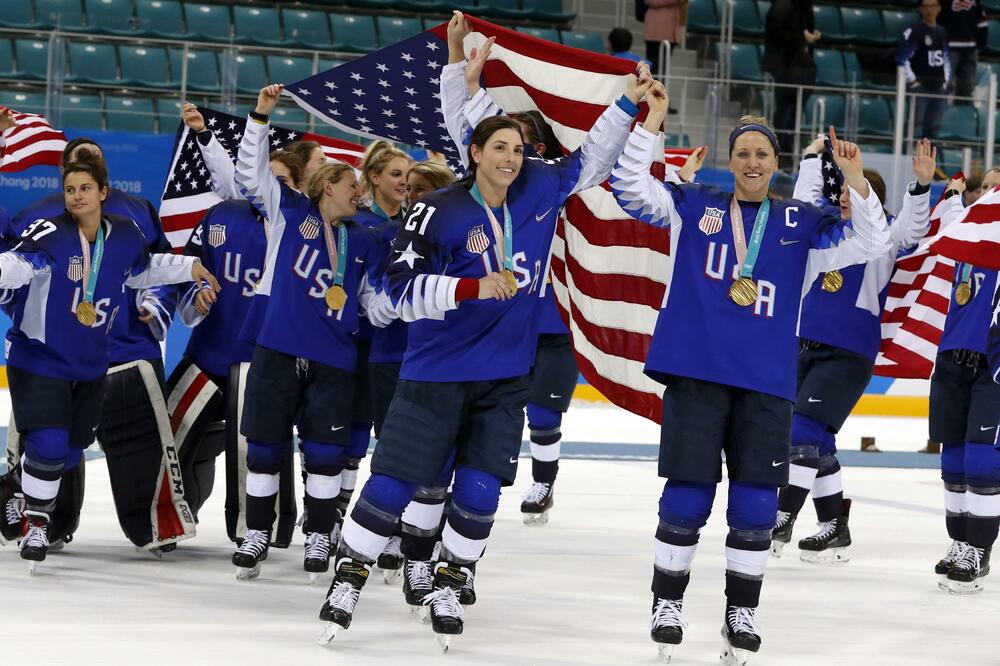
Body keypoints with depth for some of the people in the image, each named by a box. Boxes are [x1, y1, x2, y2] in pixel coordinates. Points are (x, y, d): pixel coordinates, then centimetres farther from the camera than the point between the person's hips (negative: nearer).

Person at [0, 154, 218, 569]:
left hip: (90, 366, 6)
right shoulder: (49, 234, -20)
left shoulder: (125, 237, -2)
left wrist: (190, 269, 16)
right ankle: (34, 524, 6)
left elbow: (142, 270, 19)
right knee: (48, 446, -15)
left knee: (70, 452, 14)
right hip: (39, 360, -6)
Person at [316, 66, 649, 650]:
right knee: (395, 481, -2)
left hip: (506, 376, 4)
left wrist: (628, 104, 11)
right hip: (437, 373, -4)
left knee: (480, 491, 1)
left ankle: (449, 585, 20)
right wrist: (473, 287, -28)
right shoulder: (438, 213, -13)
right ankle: (350, 577, 15)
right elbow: (403, 289, -18)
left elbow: (590, 161, 18)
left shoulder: (538, 191, 1)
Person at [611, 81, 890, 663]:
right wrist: (651, 122, -10)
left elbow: (871, 244, 4)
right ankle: (668, 604, 13)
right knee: (687, 493, -1)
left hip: (767, 381, 1)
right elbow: (631, 186, 0)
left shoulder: (802, 226, 10)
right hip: (695, 371, -1)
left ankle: (742, 612, 14)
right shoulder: (694, 207, 8)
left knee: (756, 501, 1)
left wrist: (855, 181, -9)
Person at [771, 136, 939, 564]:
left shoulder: (883, 235, -6)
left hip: (849, 355, -7)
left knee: (804, 432, -13)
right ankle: (834, 526, 18)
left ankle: (781, 522, -9)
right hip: (807, 347, 7)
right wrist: (813, 158, 32)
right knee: (816, 441, 10)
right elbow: (805, 197, 29)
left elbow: (912, 227, -25)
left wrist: (922, 185, -38)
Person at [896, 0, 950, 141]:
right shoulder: (914, 32, -6)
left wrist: (945, 80, 15)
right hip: (919, 86, -6)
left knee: (933, 125, 7)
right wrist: (912, 80, -12)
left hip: (938, 87, 6)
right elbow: (902, 58, -10)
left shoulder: (942, 33, 14)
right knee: (915, 121, -15)